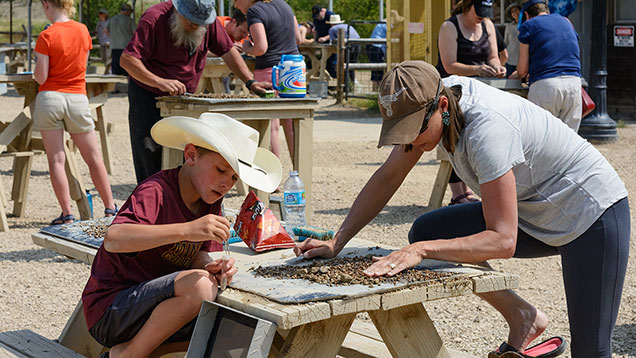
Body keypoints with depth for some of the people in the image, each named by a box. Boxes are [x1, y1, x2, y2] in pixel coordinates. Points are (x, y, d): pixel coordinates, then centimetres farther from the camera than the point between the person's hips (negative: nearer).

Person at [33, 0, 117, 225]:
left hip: (50, 97, -3)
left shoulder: (47, 36, -9)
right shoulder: (82, 30, 3)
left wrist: (36, 71, 11)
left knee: (56, 159, 1)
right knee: (93, 157, 9)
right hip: (78, 97, 3)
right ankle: (110, 208, 11)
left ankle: (67, 214, -1)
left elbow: (41, 77, -10)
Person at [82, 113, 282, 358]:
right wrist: (187, 229, -44)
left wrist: (210, 268, -19)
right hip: (109, 310, -8)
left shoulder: (211, 202, 6)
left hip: (154, 305, 8)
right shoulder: (155, 191, -20)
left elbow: (197, 255, 6)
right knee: (200, 287, -30)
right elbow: (113, 240, -36)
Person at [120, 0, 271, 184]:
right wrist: (159, 82, -38)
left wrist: (250, 82, -9)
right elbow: (127, 60, -27)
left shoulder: (208, 20, -6)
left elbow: (228, 51, 3)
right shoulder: (154, 18, -21)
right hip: (147, 95, -4)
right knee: (150, 163, -6)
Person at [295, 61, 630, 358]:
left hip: (594, 214, -8)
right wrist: (336, 242, -8)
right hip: (534, 213, 8)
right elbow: (388, 177, -1)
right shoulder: (426, 102, -11)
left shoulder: (487, 127, -34)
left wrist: (420, 251, -40)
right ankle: (521, 318, 7)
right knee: (426, 231, -5)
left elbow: (503, 241, -35)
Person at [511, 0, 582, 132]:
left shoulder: (528, 25, 8)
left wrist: (516, 75, 27)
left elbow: (522, 69, 4)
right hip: (574, 82, 5)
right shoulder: (566, 22, 23)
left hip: (545, 83, -4)